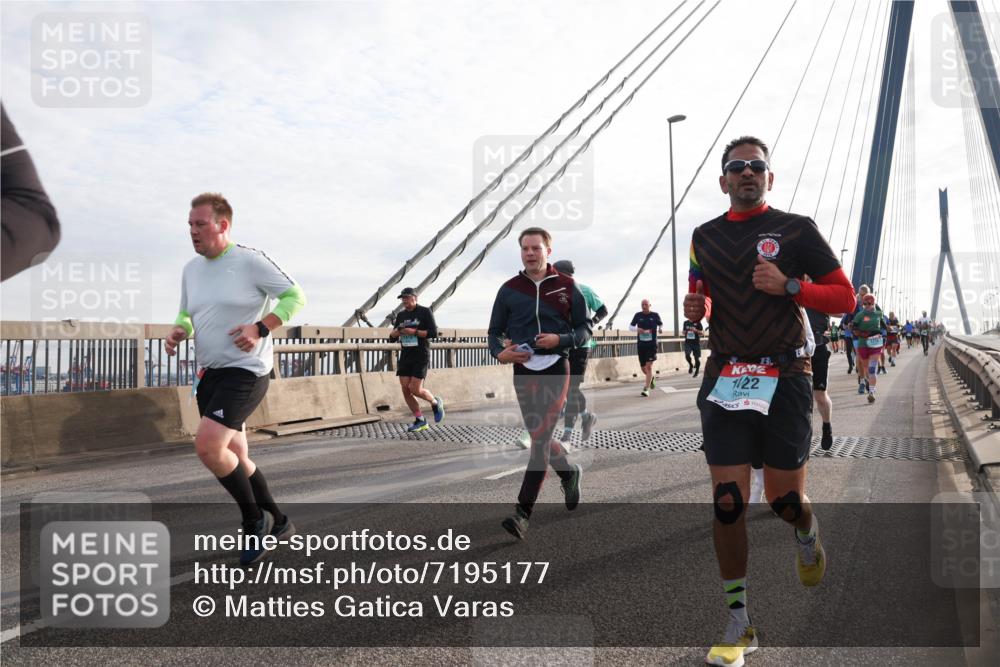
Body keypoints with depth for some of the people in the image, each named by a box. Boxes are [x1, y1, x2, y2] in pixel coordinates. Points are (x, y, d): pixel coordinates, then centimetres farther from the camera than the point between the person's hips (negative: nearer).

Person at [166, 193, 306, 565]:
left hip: (245, 371, -8)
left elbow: (296, 296, -9)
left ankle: (255, 520, -2)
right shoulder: (191, 269, 11)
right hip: (209, 374, 8)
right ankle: (276, 523, 29)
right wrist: (179, 331, 0)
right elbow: (186, 314, 23)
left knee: (207, 446, -22)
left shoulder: (250, 261, -10)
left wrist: (260, 328, -20)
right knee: (235, 459, 12)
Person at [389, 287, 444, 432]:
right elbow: (392, 336, 12)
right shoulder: (401, 315, 12)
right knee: (405, 390, -1)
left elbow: (433, 333, -11)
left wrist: (414, 332, -17)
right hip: (405, 356, 6)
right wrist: (398, 330, -10)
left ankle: (436, 402, 18)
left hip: (421, 356, -6)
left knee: (416, 390, -12)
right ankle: (420, 421, 10)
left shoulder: (425, 312, -4)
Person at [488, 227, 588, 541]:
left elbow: (585, 328, 5)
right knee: (539, 436, 11)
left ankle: (523, 511, -7)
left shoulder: (567, 286, 3)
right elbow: (495, 331, 11)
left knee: (540, 438, -10)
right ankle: (569, 473, 41)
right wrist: (499, 353, -10)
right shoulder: (509, 289, 7)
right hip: (523, 370, 3)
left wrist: (560, 340, -14)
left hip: (556, 368, -3)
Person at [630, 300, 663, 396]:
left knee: (649, 366, -12)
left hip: (652, 344, -3)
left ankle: (646, 389, -12)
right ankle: (650, 378, 43)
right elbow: (630, 327, 9)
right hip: (641, 344, 3)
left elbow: (661, 324, 14)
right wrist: (637, 329, -13)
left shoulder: (655, 315, 0)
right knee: (643, 367, 11)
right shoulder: (638, 315, 3)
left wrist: (660, 329, -10)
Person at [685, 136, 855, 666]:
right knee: (727, 502, -2)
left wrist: (789, 286, -15)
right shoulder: (705, 237, 11)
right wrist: (695, 309, 2)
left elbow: (844, 297, 0)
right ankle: (739, 622, 11)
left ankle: (807, 535, 43)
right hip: (724, 379, 2)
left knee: (784, 500, 4)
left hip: (784, 379, -2)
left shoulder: (796, 229, 1)